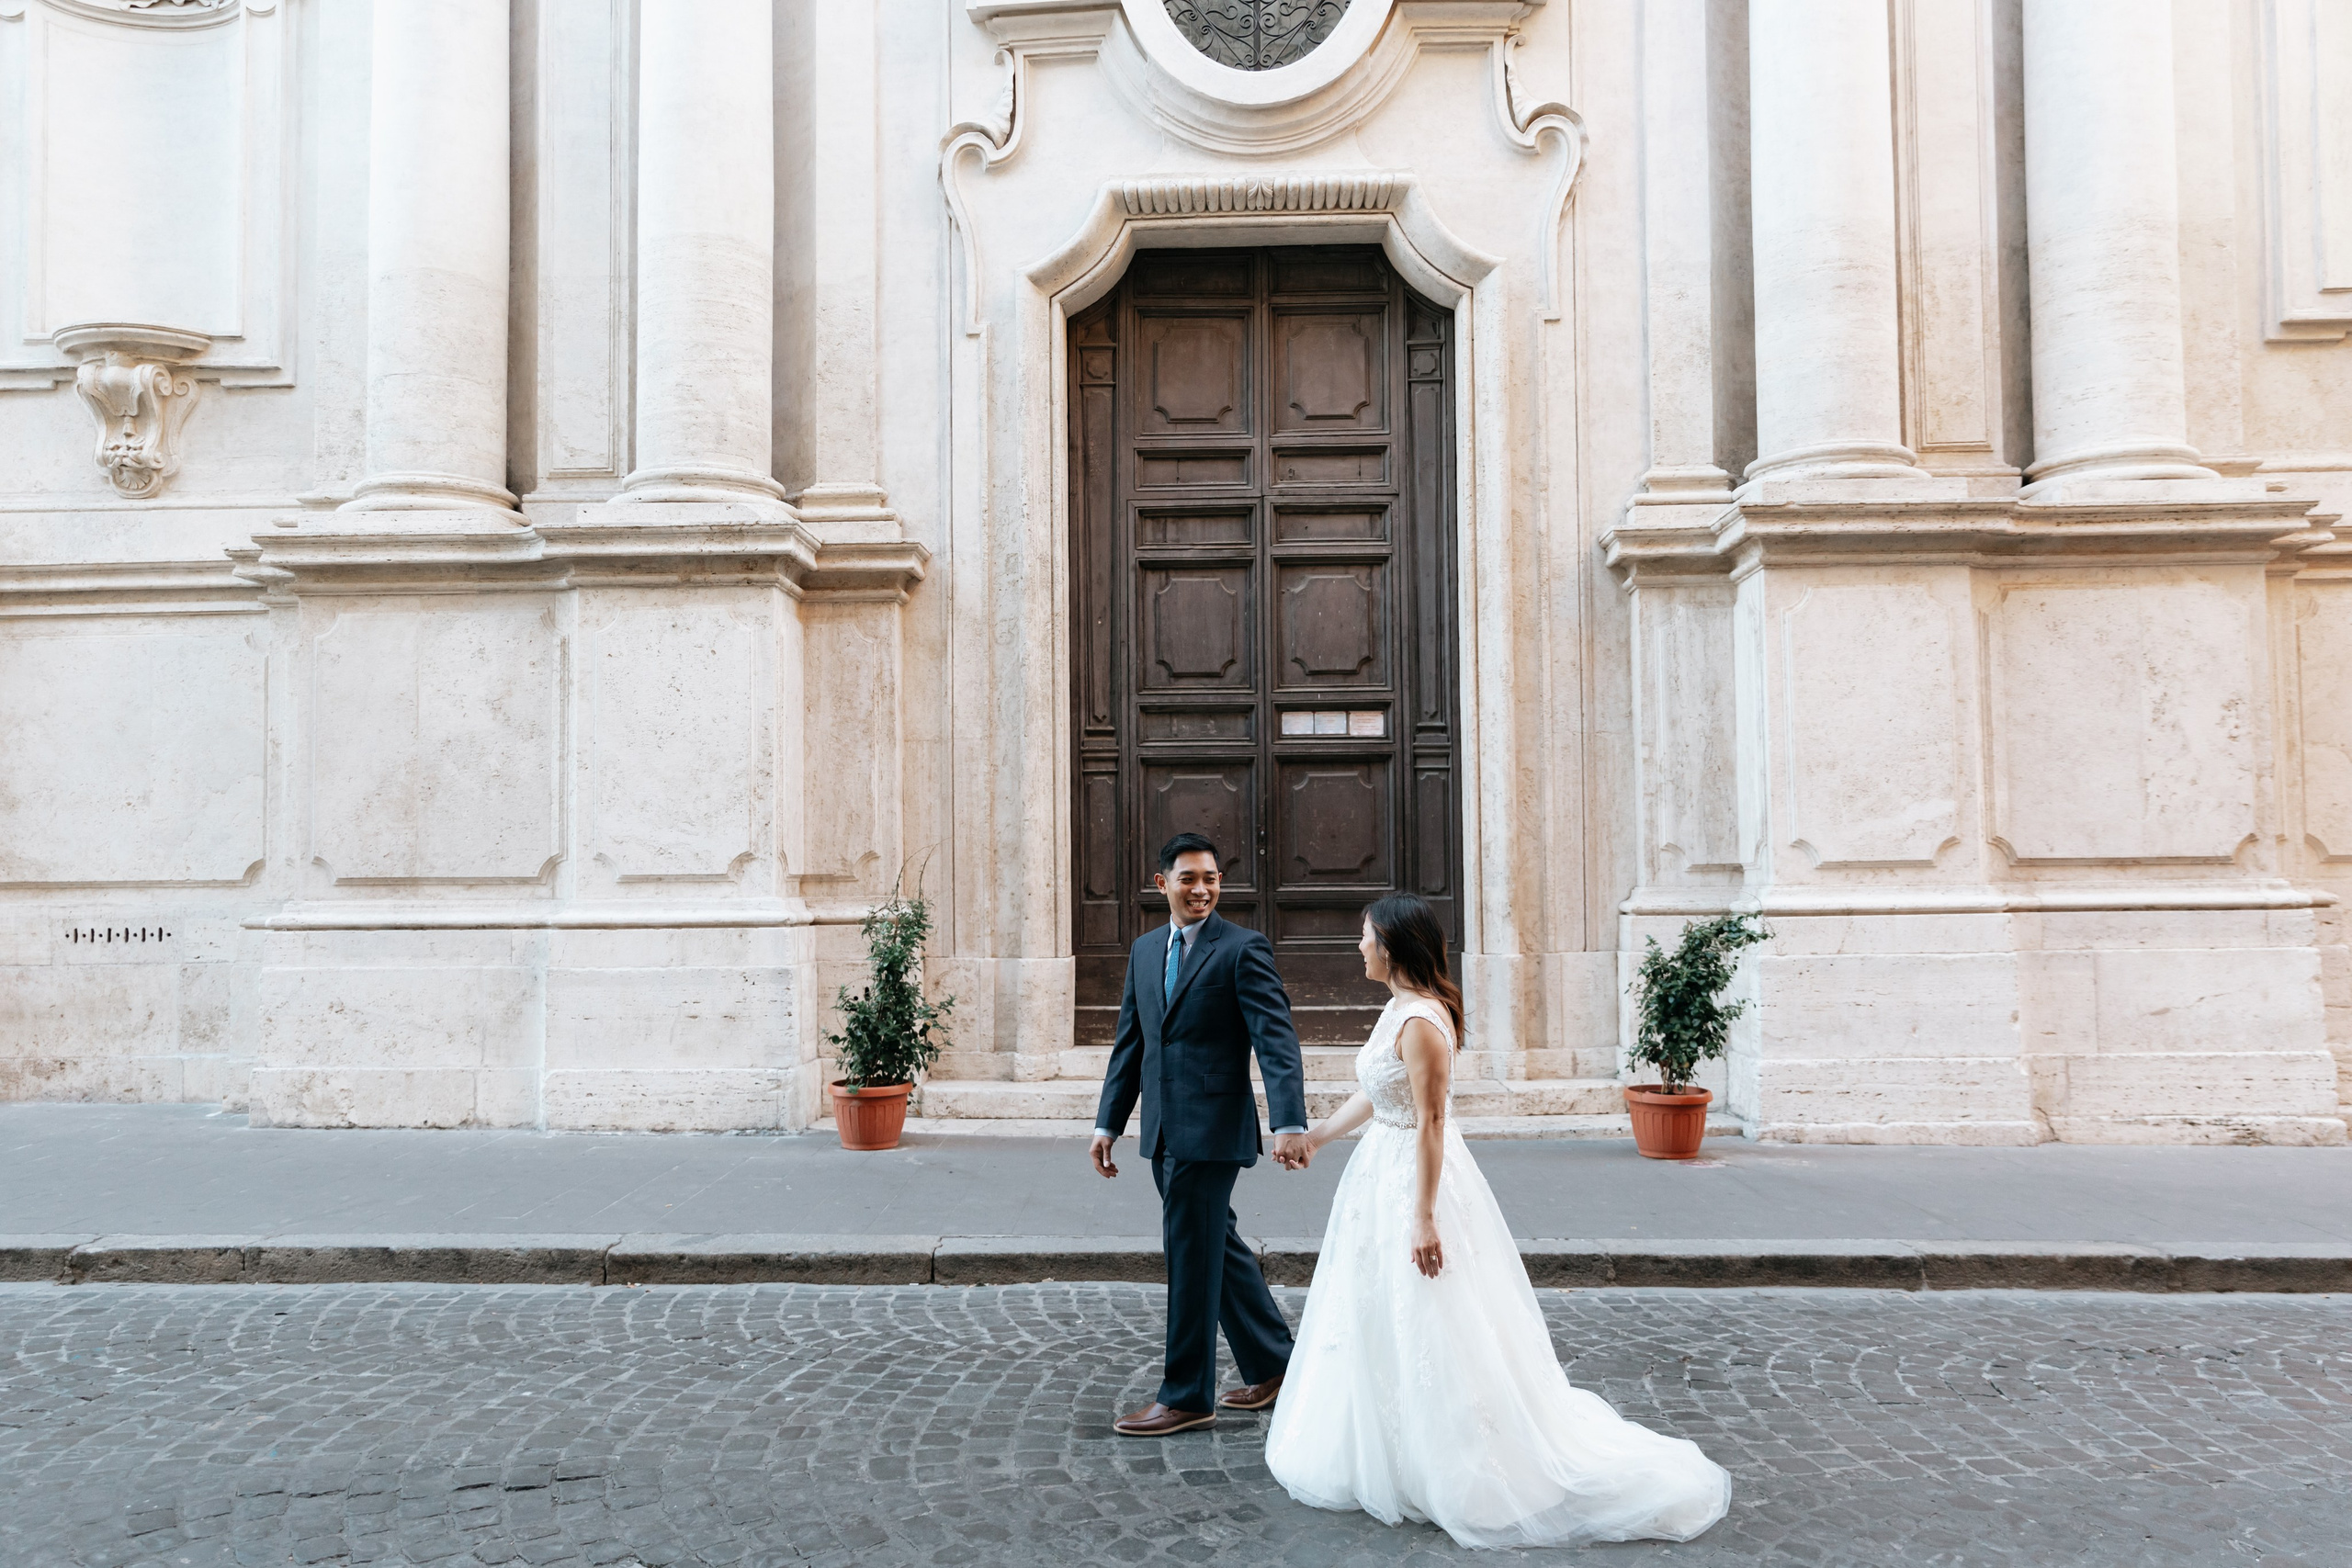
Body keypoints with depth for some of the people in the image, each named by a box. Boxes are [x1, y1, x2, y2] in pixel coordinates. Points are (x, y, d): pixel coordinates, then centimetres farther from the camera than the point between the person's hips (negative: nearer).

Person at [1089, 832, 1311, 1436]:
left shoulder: (1243, 949, -9)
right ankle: (1271, 1365, 32)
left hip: (1212, 1128, -7)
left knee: (1191, 1255, -2)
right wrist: (1109, 1122, 14)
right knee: (1217, 1247, 16)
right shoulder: (1144, 949, 12)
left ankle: (1187, 1396, 11)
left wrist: (1290, 1123, -27)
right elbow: (1129, 1041, 17)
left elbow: (1277, 1040, -16)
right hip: (1163, 1132, 7)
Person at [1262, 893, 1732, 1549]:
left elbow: (1429, 1123, -24)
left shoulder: (1419, 1021, -23)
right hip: (1385, 1171, 10)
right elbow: (1376, 1095, 18)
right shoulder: (1400, 1007, 7)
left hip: (1413, 1180, -10)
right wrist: (1316, 1134, 27)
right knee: (1385, 1320, 20)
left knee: (1432, 1332, 0)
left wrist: (1424, 1217, -24)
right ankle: (1397, 1450, 35)